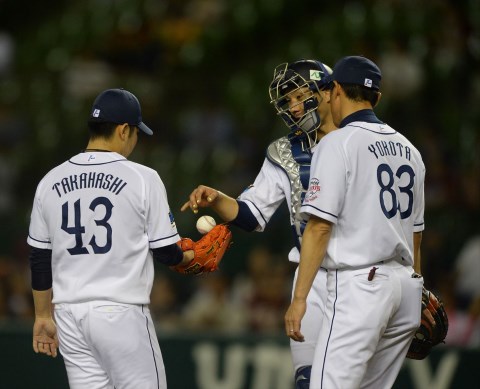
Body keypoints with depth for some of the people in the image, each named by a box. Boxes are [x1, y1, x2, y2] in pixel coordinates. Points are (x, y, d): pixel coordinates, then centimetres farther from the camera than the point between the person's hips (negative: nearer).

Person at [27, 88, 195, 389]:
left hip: (69, 315, 5)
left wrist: (43, 315, 21)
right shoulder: (143, 178, -7)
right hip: (121, 313, -5)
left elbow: (39, 259, 12)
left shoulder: (50, 181, 7)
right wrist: (189, 256, 20)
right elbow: (166, 252, -3)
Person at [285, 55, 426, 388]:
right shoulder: (408, 149, 16)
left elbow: (320, 226, -12)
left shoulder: (338, 143, -6)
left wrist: (299, 298, -13)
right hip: (406, 285, 8)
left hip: (359, 285, -8)